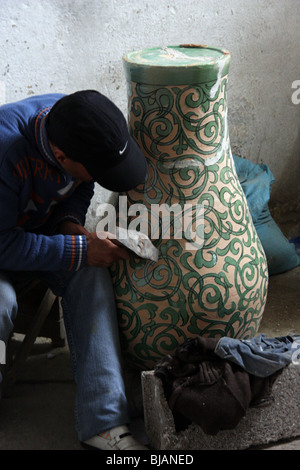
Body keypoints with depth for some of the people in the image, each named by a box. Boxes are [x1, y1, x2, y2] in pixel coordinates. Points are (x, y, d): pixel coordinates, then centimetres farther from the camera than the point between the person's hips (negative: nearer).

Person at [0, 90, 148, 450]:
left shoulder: (74, 122, -16)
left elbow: (80, 188, 5)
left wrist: (70, 222, -15)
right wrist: (79, 250, -30)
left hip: (42, 229, 6)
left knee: (91, 276, -22)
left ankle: (103, 425, -25)